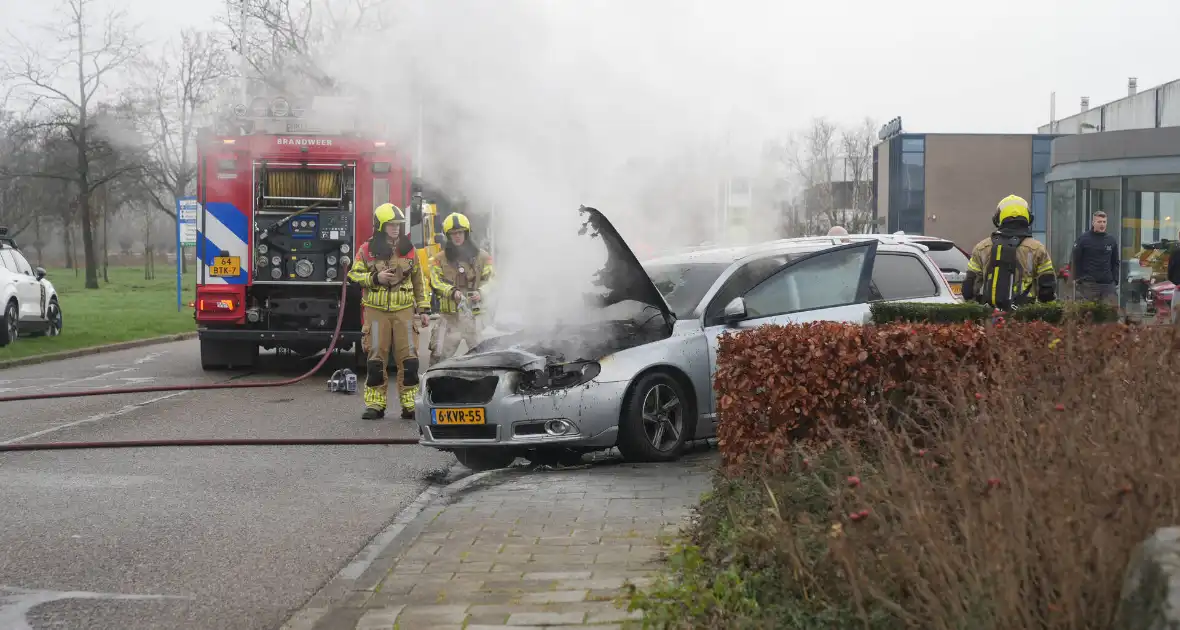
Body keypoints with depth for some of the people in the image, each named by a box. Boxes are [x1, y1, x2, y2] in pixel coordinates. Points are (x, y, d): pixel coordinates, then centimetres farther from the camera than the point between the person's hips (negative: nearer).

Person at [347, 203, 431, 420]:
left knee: (409, 359, -2)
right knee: (375, 359, 0)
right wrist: (375, 278, -11)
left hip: (404, 310, 1)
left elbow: (419, 282, 14)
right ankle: (375, 404, 7)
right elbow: (354, 274, 5)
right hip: (376, 311, -1)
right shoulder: (367, 250, 2)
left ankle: (410, 405, 3)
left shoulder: (408, 249, 9)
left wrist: (424, 309, 10)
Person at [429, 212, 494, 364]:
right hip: (450, 315, 0)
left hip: (476, 313, 0)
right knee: (439, 356, -1)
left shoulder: (482, 257, 7)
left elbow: (491, 281, 4)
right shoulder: (440, 259, 9)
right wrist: (452, 292, -16)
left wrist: (481, 293, -17)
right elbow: (436, 282, 2)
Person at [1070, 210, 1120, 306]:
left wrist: (1115, 280, 8)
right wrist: (1077, 279, -5)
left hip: (1108, 285, 3)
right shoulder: (1083, 239, 0)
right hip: (1088, 285, -3)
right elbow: (1074, 260, 1)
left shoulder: (1112, 240, 12)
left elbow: (1115, 262, 18)